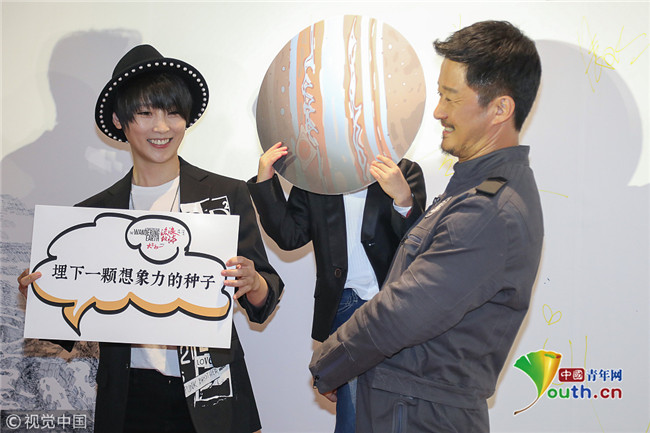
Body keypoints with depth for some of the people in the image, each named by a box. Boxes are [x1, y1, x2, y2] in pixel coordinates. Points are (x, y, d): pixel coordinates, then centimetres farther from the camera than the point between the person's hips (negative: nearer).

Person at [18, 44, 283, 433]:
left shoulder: (228, 195, -2)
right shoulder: (93, 212, 3)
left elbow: (264, 302, -2)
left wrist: (253, 284, -23)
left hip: (209, 400, -1)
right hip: (127, 400, 2)